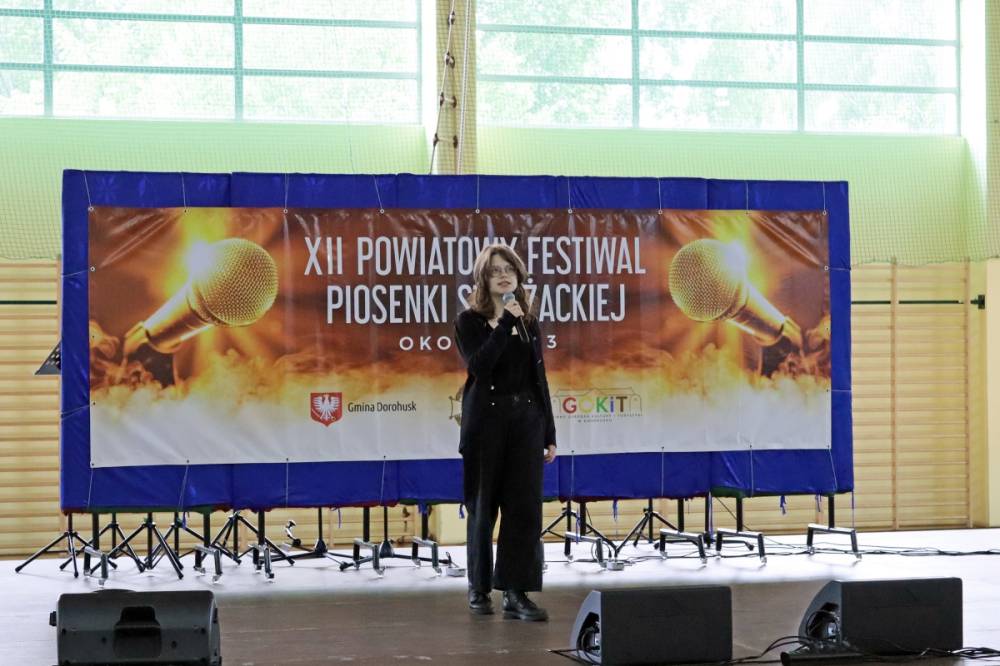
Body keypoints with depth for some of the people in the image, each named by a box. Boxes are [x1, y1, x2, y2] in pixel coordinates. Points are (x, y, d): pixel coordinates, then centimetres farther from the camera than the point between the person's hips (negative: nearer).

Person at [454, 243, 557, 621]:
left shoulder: (529, 324, 11)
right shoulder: (470, 322, 0)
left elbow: (540, 380, 12)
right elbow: (478, 365, -17)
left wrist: (549, 434, 9)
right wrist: (504, 324, -19)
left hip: (526, 421, 3)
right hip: (486, 421, -3)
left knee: (525, 506, -4)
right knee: (483, 506, 5)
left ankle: (516, 593, -3)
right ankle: (479, 589, 18)